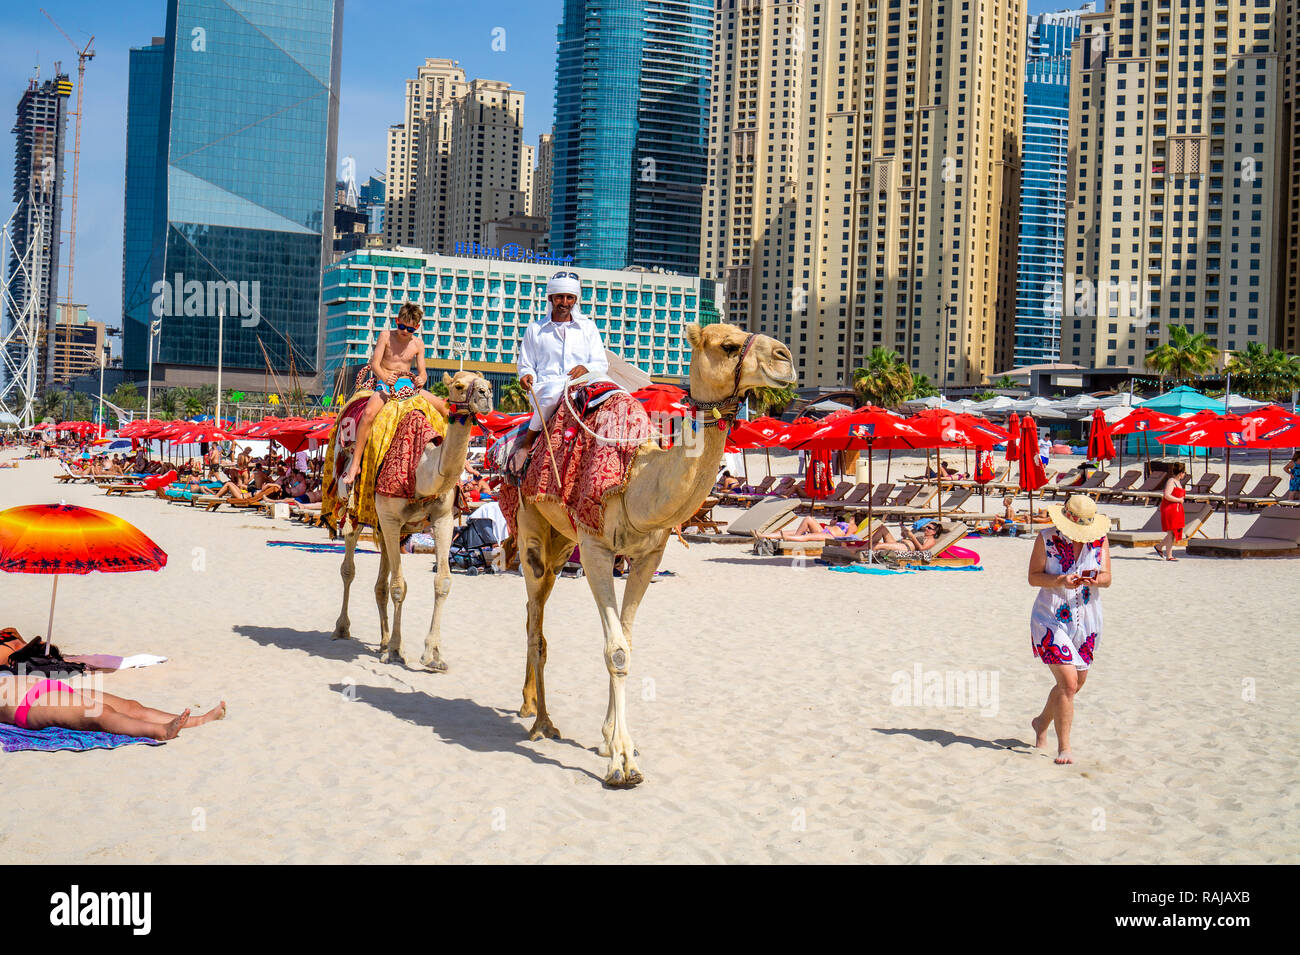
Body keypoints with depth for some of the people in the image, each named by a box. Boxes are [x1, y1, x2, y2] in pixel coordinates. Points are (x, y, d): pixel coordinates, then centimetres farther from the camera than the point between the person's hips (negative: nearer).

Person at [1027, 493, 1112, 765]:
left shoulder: (1100, 540, 1)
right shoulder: (1047, 539, -7)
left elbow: (1107, 578, -3)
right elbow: (1033, 577, -7)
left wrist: (1095, 581, -26)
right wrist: (1060, 581, -24)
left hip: (1087, 621, 5)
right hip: (1051, 619, -5)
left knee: (1076, 683, 14)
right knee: (1068, 682, -14)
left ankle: (1042, 722, 41)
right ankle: (1063, 747, -4)